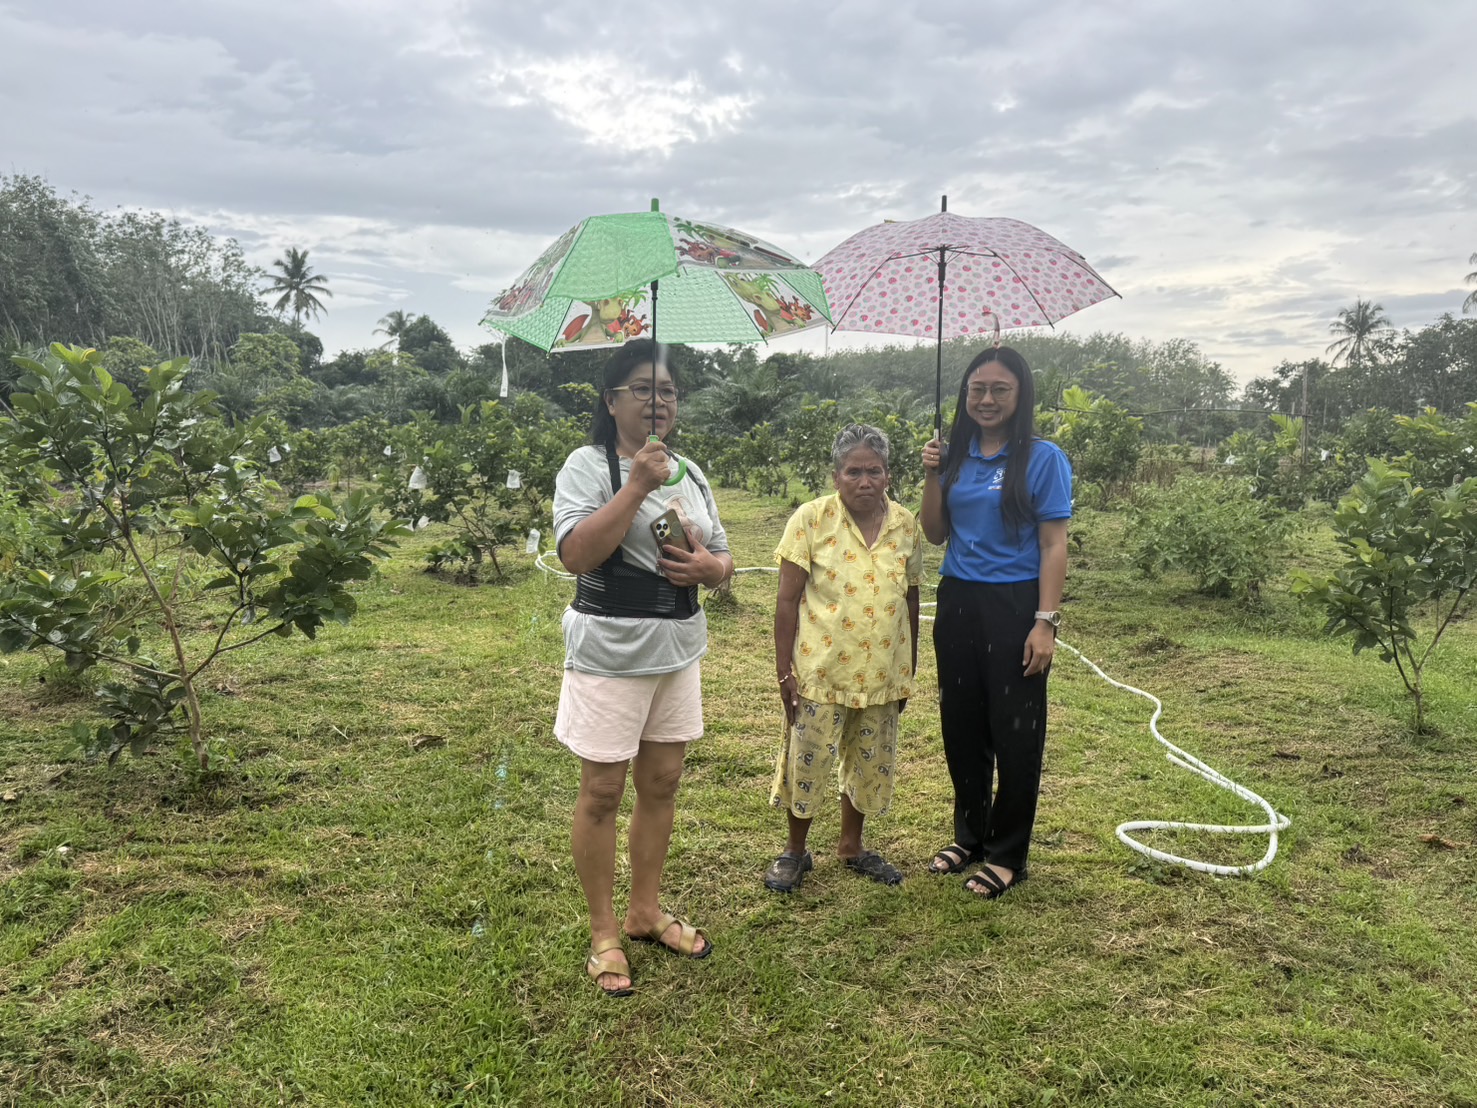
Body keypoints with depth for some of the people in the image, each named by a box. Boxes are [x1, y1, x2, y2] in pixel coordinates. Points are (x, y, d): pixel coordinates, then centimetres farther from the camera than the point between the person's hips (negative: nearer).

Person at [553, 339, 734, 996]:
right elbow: (576, 555, -23)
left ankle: (646, 912, 33)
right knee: (602, 793, 4)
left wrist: (710, 566, -8)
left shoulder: (690, 474, 10)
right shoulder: (588, 465, -9)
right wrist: (638, 484, -25)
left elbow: (723, 560, 16)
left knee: (661, 784, 15)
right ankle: (603, 933, 21)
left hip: (679, 651, 7)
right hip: (610, 655, -6)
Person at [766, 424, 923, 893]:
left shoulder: (906, 524, 1)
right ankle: (795, 851, 29)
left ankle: (852, 846, 37)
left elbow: (910, 599, 9)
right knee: (807, 762, 7)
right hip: (820, 673, -3)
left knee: (871, 764, 16)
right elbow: (788, 600, -9)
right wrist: (784, 672, -10)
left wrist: (909, 669, 12)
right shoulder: (811, 519, -10)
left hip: (882, 674, 4)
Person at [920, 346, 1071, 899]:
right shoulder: (957, 456, 7)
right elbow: (936, 533, 9)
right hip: (957, 602, 5)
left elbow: (1053, 546, -10)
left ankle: (1007, 855, 18)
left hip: (1013, 605, -5)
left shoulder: (1042, 458, -7)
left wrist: (1046, 621, -16)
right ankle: (970, 834, 31)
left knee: (1014, 732, 4)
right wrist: (931, 476, -4)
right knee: (961, 725, 13)